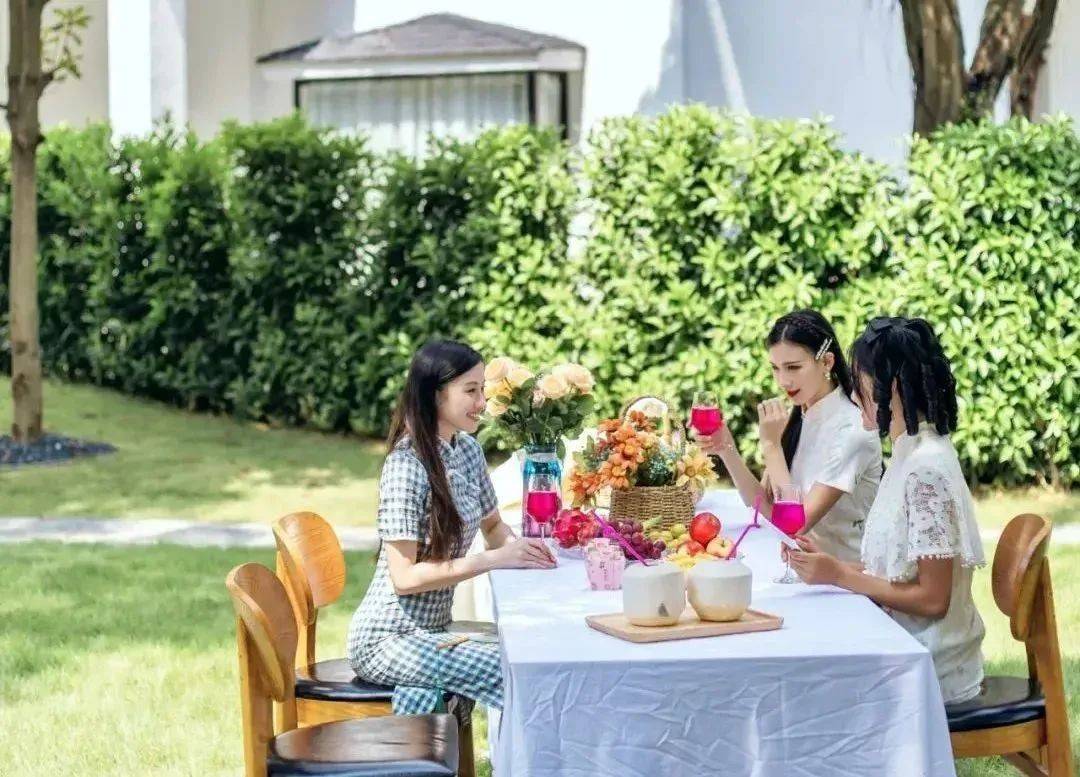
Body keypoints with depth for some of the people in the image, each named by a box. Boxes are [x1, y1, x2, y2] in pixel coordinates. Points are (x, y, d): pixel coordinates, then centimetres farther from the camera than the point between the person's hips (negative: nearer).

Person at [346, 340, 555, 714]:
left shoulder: (467, 449, 5)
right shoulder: (407, 465, -19)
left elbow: (493, 525, 21)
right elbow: (404, 577, -21)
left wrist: (516, 545, -3)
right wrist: (493, 559, -21)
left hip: (431, 628, 8)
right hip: (388, 639, -8)